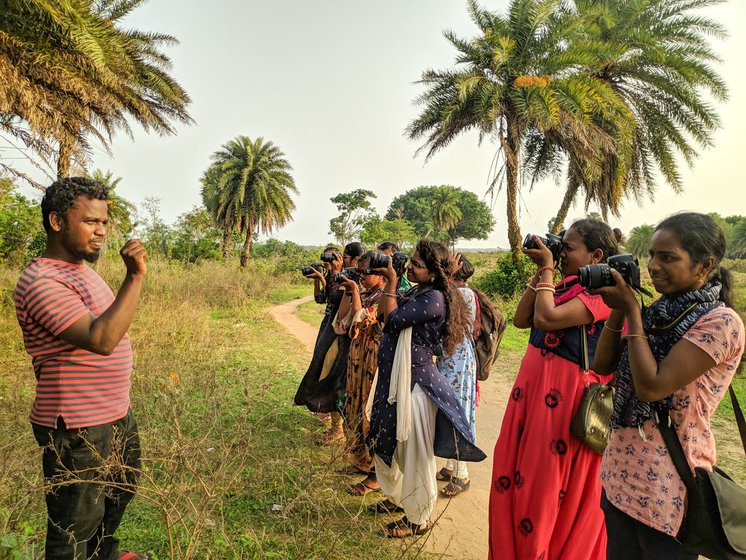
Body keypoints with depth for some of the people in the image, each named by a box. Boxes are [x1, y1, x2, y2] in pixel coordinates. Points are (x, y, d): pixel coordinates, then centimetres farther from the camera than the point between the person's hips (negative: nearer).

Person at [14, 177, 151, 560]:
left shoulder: (81, 269, 9)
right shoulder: (41, 282, -22)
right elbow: (100, 340, -34)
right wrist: (134, 278, -37)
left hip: (117, 416, 10)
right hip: (77, 431, -10)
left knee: (120, 493, 29)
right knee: (74, 526, 10)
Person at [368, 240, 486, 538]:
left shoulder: (434, 298, -18)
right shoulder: (417, 295, 11)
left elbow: (393, 319, -19)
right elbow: (383, 313, 13)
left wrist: (392, 283, -10)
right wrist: (389, 282, 6)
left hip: (414, 384, -10)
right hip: (394, 380, 10)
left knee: (414, 452, 6)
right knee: (386, 444, 24)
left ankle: (417, 520, 27)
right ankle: (396, 498, 47)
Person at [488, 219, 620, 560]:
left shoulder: (601, 293, -16)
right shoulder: (566, 286, 10)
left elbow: (546, 319, -29)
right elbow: (521, 319, 6)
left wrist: (548, 269, -16)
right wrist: (540, 273, 2)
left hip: (565, 395, -9)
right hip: (534, 386, 9)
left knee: (547, 484, 8)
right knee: (518, 471, 20)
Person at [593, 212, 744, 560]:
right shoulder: (660, 312, 6)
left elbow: (652, 387, -25)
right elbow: (603, 365, 5)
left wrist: (632, 309, -19)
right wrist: (619, 309, -6)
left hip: (664, 484, -7)